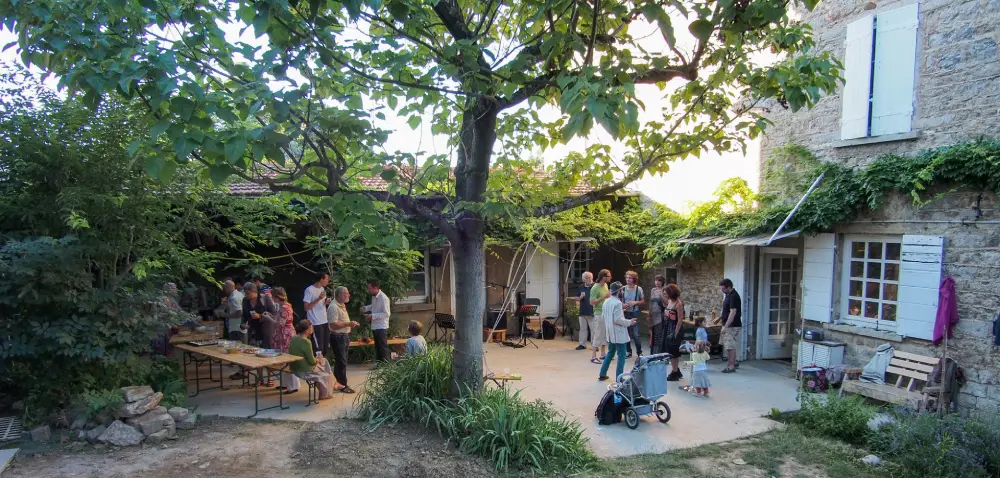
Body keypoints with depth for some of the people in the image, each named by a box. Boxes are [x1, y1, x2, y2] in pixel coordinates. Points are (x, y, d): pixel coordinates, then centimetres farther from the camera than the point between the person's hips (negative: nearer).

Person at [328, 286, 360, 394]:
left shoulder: (342, 305, 13)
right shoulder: (333, 307, -19)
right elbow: (333, 325, -26)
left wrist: (351, 323, 13)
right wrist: (348, 324, -25)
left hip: (344, 336, 10)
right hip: (337, 337, -10)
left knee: (341, 361, 16)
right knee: (341, 362, -4)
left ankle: (337, 383, 27)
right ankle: (343, 385, 5)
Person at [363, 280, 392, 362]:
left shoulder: (383, 298, -21)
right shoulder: (374, 296, 4)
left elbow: (386, 314, -21)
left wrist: (373, 316, -23)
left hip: (382, 327, -9)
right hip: (375, 327, 9)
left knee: (383, 348, 0)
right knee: (377, 347, 18)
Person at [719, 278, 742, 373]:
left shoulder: (734, 296, -20)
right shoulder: (728, 295, 10)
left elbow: (733, 313, -25)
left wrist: (725, 326, -25)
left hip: (732, 325, -10)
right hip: (728, 325, 10)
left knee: (730, 346, -5)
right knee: (731, 345, 17)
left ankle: (731, 366, 1)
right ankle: (734, 363, 28)